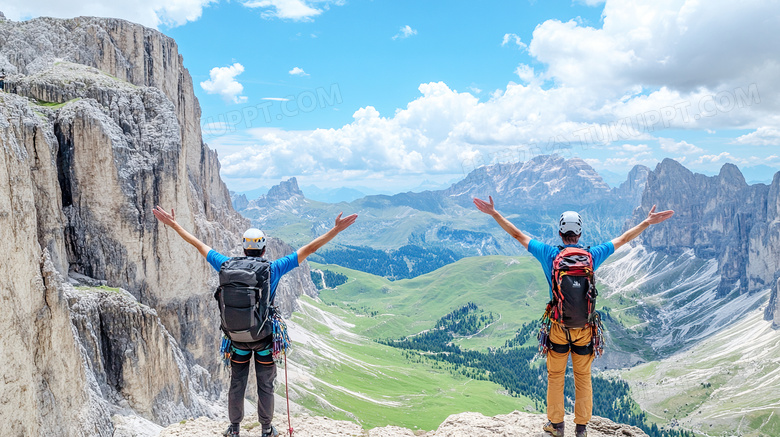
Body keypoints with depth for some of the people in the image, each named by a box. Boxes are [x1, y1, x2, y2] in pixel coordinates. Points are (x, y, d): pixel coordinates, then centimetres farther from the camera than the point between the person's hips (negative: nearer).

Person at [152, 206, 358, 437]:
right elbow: (310, 248, -14)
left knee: (237, 384, 17)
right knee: (265, 385, 14)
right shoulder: (273, 270, -14)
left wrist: (174, 224, 9)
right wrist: (336, 229, -12)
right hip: (265, 337, -2)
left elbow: (199, 245, 0)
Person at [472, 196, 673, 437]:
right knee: (583, 378, 16)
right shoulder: (592, 255, -8)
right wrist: (648, 221, 16)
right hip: (585, 329, 1)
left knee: (555, 376, 16)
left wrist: (494, 213, 3)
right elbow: (623, 239, 4)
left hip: (558, 328, -1)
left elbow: (518, 234, -4)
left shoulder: (549, 255, -11)